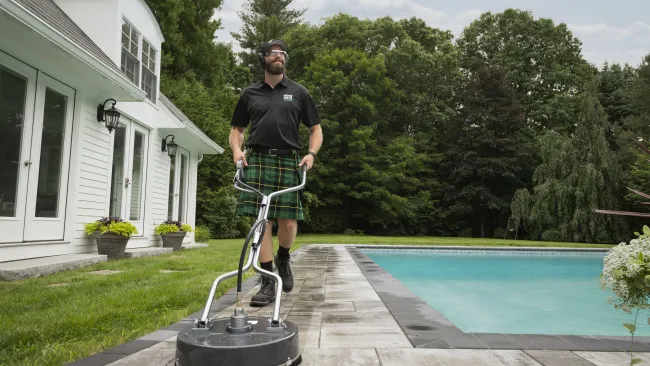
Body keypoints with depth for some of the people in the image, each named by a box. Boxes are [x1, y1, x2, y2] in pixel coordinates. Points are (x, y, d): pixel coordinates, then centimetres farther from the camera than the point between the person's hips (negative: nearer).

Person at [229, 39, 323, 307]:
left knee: (288, 222, -5)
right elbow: (237, 129, 21)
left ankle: (283, 259, 27)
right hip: (257, 161, 1)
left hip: (289, 162, 0)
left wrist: (311, 153, -4)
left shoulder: (298, 92, 15)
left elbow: (315, 129, 14)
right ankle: (268, 283, 4)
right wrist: (237, 149, 0)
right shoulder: (250, 93, 17)